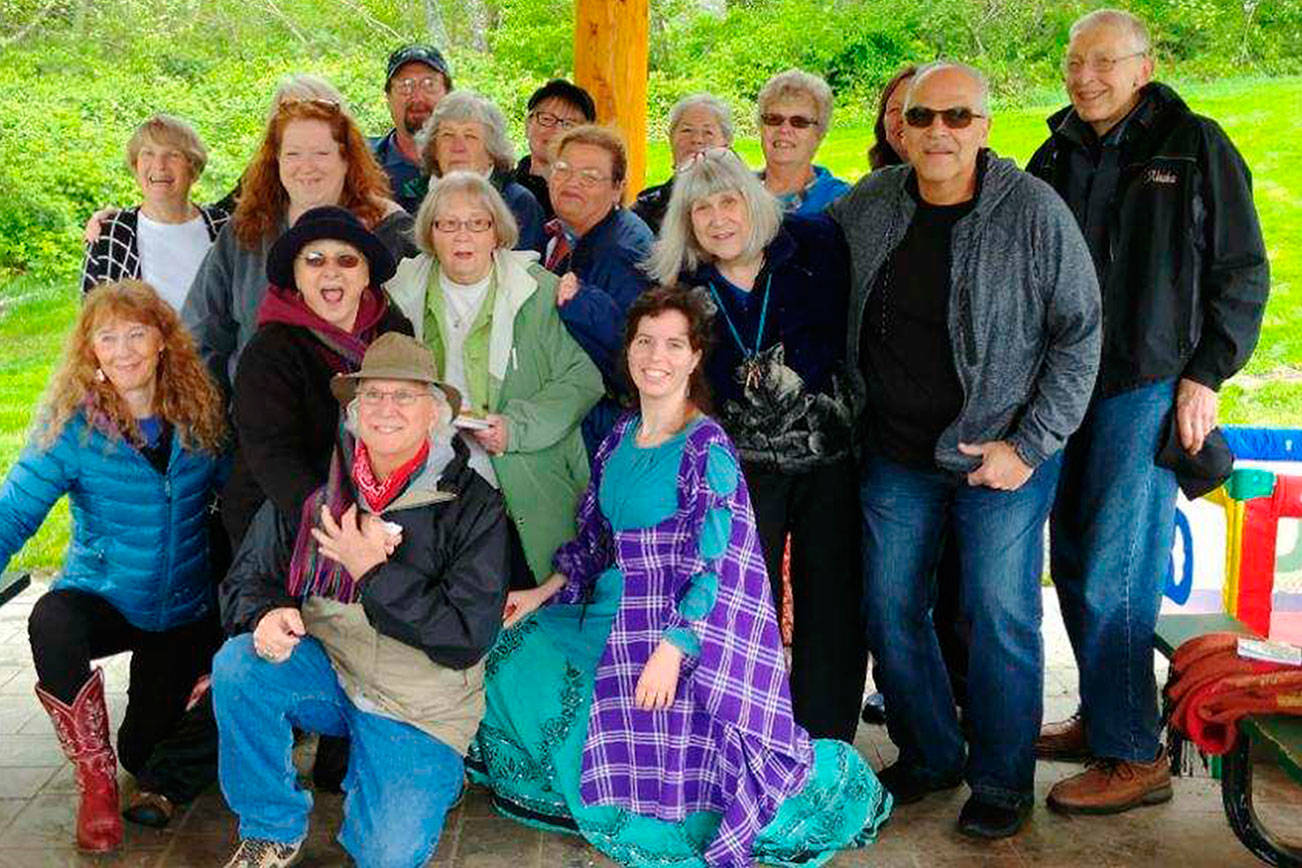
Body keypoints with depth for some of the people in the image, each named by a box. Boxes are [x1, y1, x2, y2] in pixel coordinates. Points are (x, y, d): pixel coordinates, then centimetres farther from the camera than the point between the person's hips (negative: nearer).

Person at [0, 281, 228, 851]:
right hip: (102, 598, -1)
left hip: (186, 610, 1)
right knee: (51, 623, -36)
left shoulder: (200, 414, -7)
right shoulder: (73, 425, -13)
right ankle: (96, 783, -15)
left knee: (144, 751, 1)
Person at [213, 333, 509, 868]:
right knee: (237, 665, -27)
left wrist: (373, 572, -21)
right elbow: (247, 578, 4)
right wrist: (265, 614, -21)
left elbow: (468, 638, -16)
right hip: (323, 671, 3)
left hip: (416, 705, -2)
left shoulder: (473, 506, -10)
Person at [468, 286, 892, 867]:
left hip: (684, 623, -8)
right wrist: (543, 594, 13)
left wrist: (672, 649, -26)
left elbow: (717, 565, -20)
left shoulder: (707, 449, -15)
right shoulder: (619, 438, 7)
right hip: (611, 613, 8)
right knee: (513, 661, 11)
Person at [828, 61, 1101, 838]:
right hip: (896, 454, 4)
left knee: (1002, 619, 1)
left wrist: (1030, 446, -13)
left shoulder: (1034, 211, -12)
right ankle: (930, 757, 31)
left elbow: (1080, 334, -8)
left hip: (1002, 456, -4)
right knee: (890, 611, 10)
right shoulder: (868, 207, -1)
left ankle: (1002, 783, 21)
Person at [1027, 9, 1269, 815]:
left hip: (1149, 387, -6)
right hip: (1067, 386, 6)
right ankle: (1102, 718, 26)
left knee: (1113, 578, -8)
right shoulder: (1056, 157, 12)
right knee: (1075, 566, 11)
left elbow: (1244, 273, -1)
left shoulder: (1197, 147, -2)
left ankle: (1135, 757, 3)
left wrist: (1207, 376, -8)